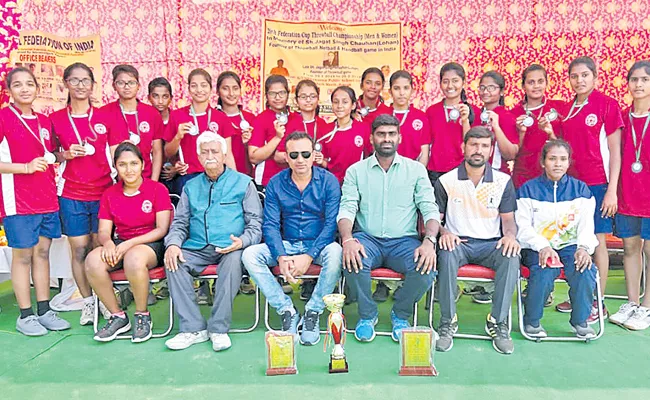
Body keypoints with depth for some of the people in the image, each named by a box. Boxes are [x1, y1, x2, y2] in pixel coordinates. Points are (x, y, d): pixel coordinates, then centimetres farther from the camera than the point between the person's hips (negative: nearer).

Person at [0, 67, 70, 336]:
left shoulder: (45, 122, 13)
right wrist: (25, 167, -19)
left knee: (42, 252, 10)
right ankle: (25, 315, 13)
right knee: (23, 255, 2)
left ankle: (44, 311, 19)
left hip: (47, 198, 6)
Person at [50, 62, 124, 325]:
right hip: (71, 195, 0)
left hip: (103, 192, 0)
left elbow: (115, 156, 6)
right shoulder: (56, 119, 5)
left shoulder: (104, 118, 5)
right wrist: (66, 154, -10)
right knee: (79, 249, 2)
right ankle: (87, 302, 17)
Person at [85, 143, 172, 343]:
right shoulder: (109, 194, 11)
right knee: (93, 261, -27)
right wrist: (107, 243, -19)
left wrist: (130, 243, -19)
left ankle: (143, 315, -13)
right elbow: (103, 231, 7)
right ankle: (118, 316, -7)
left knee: (134, 259, -38)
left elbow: (162, 229, -7)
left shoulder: (158, 189, -2)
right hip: (120, 244, 4)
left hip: (151, 244, -4)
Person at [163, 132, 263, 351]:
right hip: (198, 248, 4)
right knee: (174, 262, -26)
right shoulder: (191, 187, 21)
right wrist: (173, 243, -4)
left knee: (234, 260, -36)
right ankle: (193, 328, -21)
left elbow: (255, 222, 6)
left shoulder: (243, 182, 11)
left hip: (230, 247, -3)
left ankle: (219, 329, -26)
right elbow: (180, 222, 18)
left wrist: (242, 241, -15)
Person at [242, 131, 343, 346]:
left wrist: (309, 256, -23)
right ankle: (286, 310, -10)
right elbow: (270, 225, -2)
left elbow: (331, 223, -11)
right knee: (249, 255, -21)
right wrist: (281, 256, -20)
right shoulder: (275, 183, 2)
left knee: (335, 253, -35)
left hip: (318, 244, -2)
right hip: (286, 244, 3)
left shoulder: (328, 181, -4)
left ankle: (313, 312, -14)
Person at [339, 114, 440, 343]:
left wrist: (429, 240, -18)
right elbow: (347, 208, -1)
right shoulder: (356, 171, 9)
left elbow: (430, 208, 2)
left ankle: (401, 314, 4)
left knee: (427, 267, -29)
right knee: (352, 261, -33)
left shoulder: (416, 169, 9)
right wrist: (348, 239, -22)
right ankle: (367, 314, -1)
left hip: (404, 240, 1)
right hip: (368, 238, 0)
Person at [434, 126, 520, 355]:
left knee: (511, 256, -31)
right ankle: (447, 322, -23)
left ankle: (498, 322, -17)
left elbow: (508, 218, 8)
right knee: (447, 253, -36)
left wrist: (510, 235, -15)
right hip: (458, 242, -1)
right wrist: (443, 232, -19)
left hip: (490, 243, 2)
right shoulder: (446, 181, 3)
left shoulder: (503, 181, 8)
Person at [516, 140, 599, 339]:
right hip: (537, 247, -2)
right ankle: (532, 321, -12)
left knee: (585, 269, -29)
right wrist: (542, 247, -20)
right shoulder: (528, 189, 6)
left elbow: (587, 224, 3)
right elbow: (523, 227, -3)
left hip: (570, 246, 2)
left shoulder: (580, 189, 13)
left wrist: (584, 247, -17)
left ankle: (580, 321, -7)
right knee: (545, 270, -33)